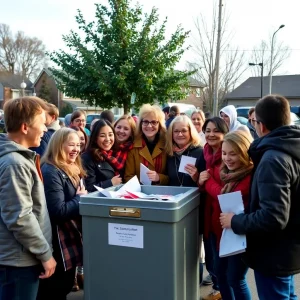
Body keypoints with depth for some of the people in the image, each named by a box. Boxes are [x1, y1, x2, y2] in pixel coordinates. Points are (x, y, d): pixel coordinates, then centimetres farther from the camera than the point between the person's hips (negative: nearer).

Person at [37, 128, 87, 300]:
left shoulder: (71, 169, 12)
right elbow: (59, 212, -25)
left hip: (71, 238, 9)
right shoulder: (51, 172, -19)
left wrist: (84, 196, -2)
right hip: (58, 244, -9)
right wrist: (80, 198, -12)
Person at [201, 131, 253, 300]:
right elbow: (215, 197, 10)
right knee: (220, 273, 20)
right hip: (222, 230, 8)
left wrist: (209, 181, -14)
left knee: (235, 279, 4)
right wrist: (202, 181, -10)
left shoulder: (252, 176, -22)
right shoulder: (225, 170, 5)